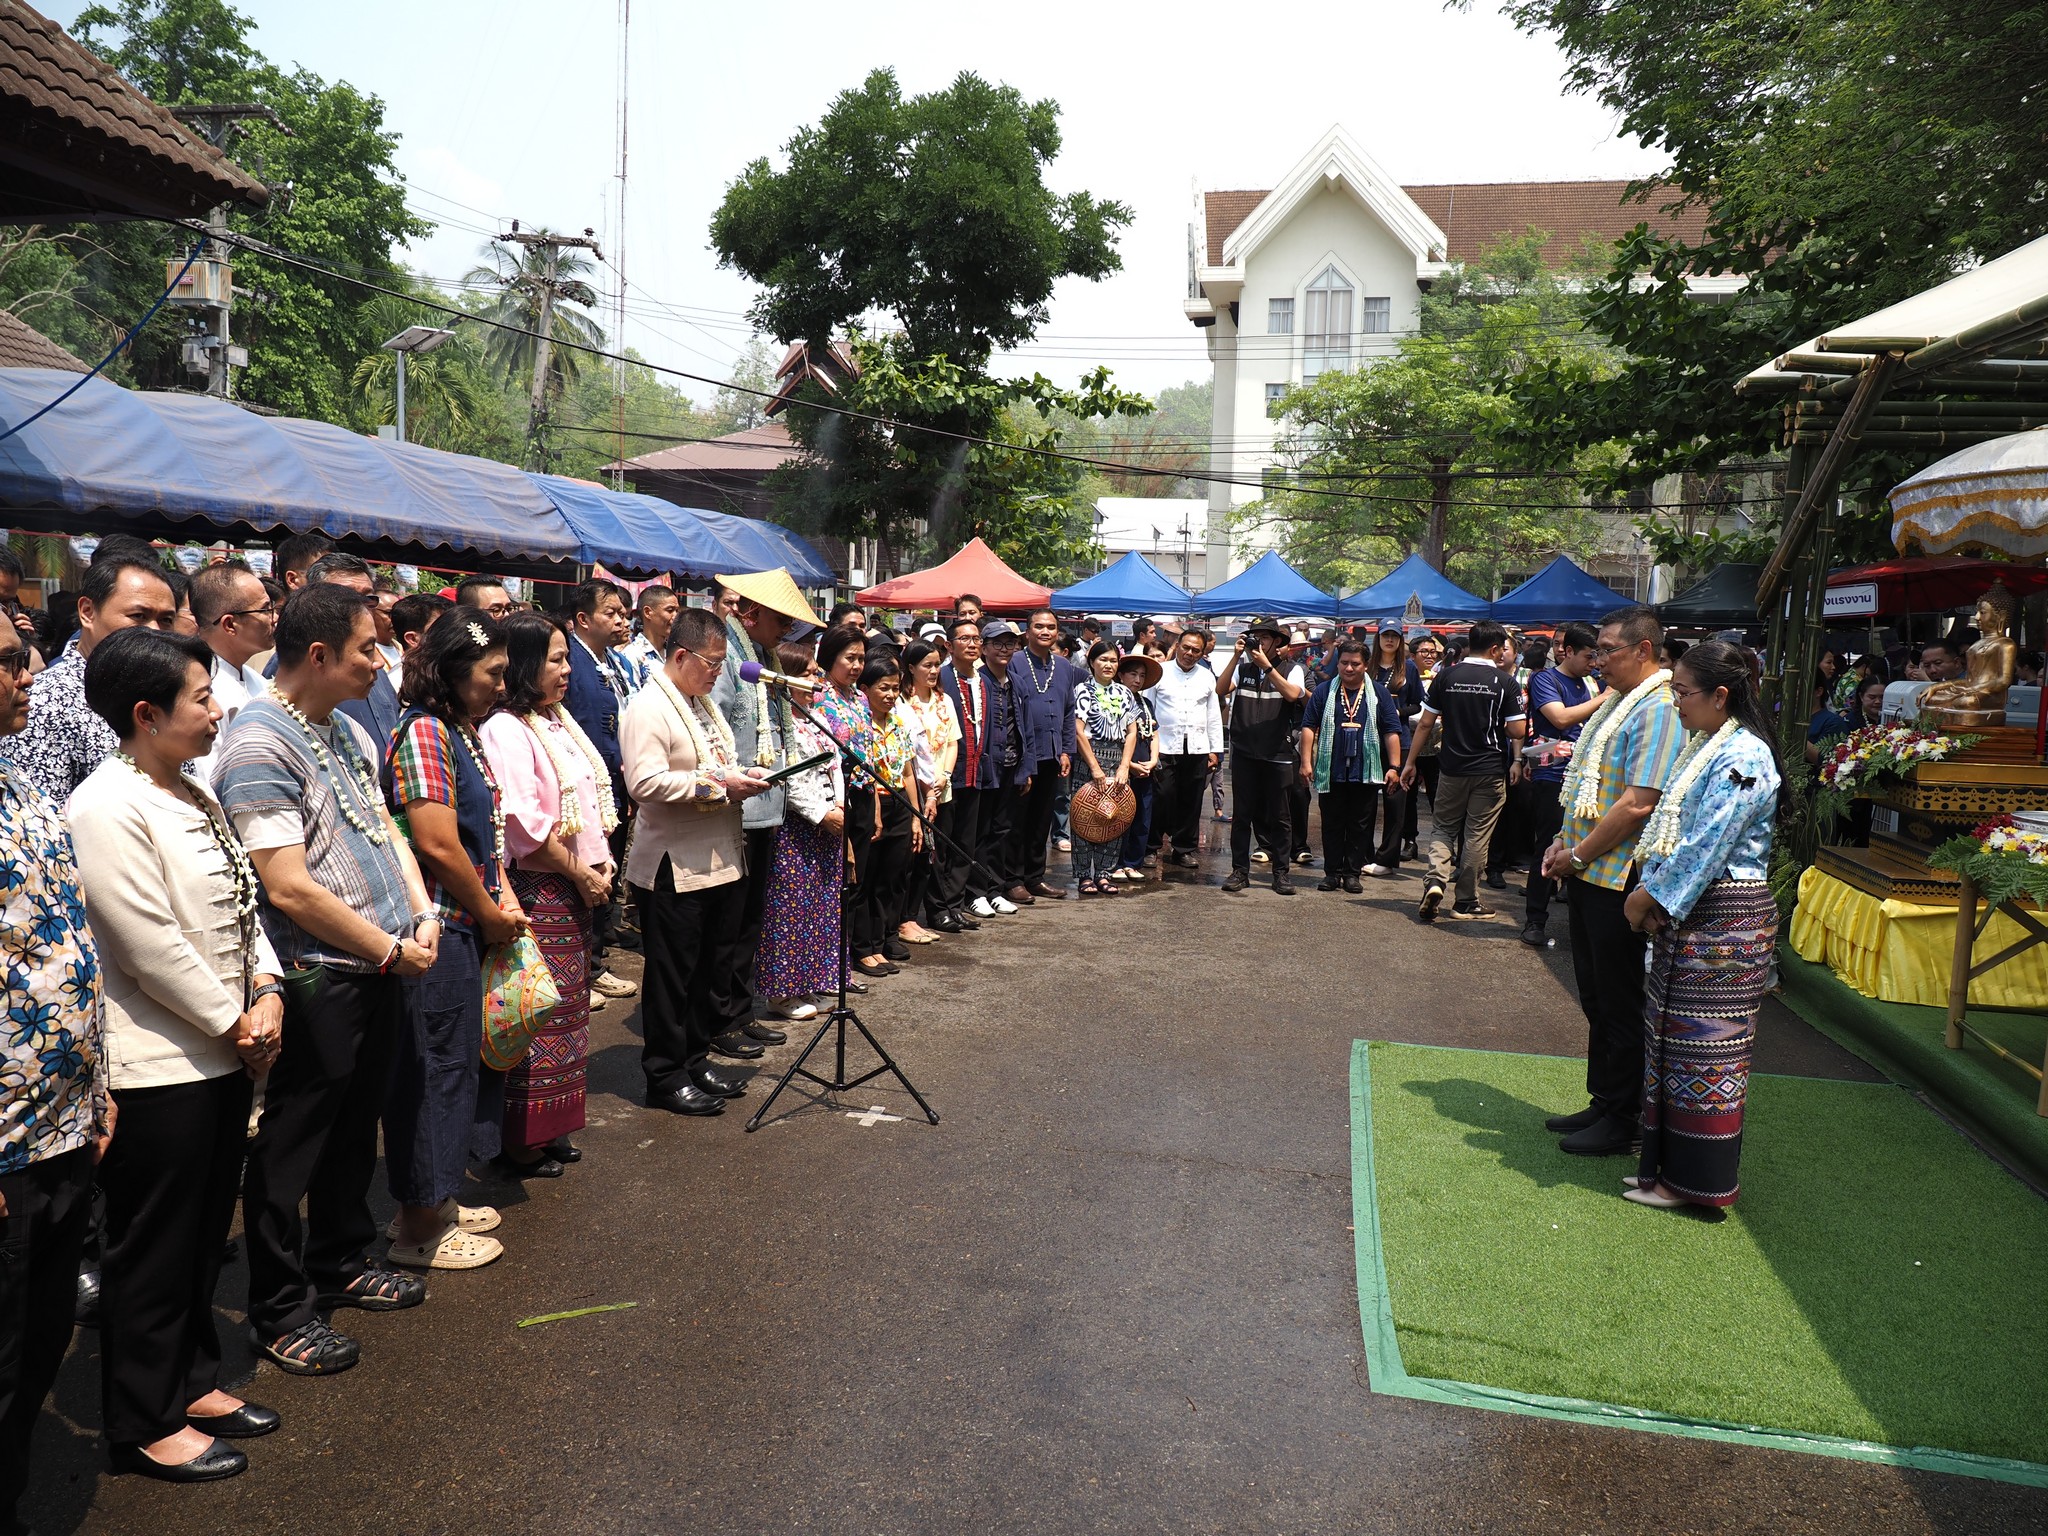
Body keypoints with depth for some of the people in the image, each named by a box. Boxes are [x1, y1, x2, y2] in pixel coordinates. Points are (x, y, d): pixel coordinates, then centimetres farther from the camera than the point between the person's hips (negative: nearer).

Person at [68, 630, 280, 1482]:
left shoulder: (192, 793, 9)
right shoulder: (106, 808, -19)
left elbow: (242, 901, 12)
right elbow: (151, 944, -21)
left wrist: (266, 991, -2)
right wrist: (234, 1023, -12)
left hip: (224, 1055, 9)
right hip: (157, 1067, -9)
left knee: (204, 1232, 20)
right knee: (153, 1249, 7)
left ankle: (192, 1379, 37)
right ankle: (143, 1423, 23)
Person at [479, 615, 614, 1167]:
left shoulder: (560, 721, 13)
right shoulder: (505, 730, -13)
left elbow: (592, 797, 17)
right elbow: (524, 822, -19)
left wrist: (602, 864, 5)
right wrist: (580, 873, -12)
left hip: (577, 887, 9)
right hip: (536, 888, -9)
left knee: (567, 1005, 14)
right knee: (537, 1012, -2)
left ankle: (550, 1128, 27)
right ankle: (522, 1139, 11)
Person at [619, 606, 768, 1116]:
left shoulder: (703, 703, 16)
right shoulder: (648, 708, -14)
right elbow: (645, 782, -25)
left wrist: (743, 778, 6)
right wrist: (718, 784, -20)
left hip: (721, 860, 9)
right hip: (675, 867, -9)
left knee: (711, 966, 16)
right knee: (673, 974, 3)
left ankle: (695, 1058, 30)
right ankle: (665, 1077, 14)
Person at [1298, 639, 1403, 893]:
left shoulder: (1377, 695, 7)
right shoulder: (1324, 691, 5)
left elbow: (1391, 732, 6)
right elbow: (1309, 727, 2)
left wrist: (1394, 767, -1)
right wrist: (1306, 762, -6)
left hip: (1366, 773, 0)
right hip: (1331, 773, 0)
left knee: (1360, 825, 5)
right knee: (1332, 824, 5)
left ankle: (1352, 873, 13)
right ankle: (1332, 872, 13)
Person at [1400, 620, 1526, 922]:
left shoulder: (1446, 676, -2)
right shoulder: (1505, 682, -8)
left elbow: (1425, 723, 0)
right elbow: (1518, 731, -11)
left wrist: (1410, 762, 7)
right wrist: (1498, 725, 11)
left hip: (1452, 767, 2)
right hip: (1490, 771, -2)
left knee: (1442, 827, 15)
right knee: (1476, 835, 8)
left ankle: (1435, 880, -8)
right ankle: (1466, 902, 15)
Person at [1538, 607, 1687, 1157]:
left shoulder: (1658, 710, -17)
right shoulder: (1616, 703, 14)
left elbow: (1639, 803, -23)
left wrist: (1578, 855, -16)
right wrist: (1565, 840, 7)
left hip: (1618, 878, -9)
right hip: (1589, 875, 9)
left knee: (1620, 1004, 2)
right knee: (1596, 998, 17)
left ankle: (1620, 1121, 14)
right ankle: (1601, 1104, 28)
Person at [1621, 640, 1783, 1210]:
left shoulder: (1743, 756, -17)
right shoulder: (1703, 747, 13)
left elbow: (1704, 845, -21)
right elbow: (1670, 828, 12)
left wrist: (1650, 898, -13)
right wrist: (1651, 896, 2)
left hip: (1725, 917, -10)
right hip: (1686, 911, 10)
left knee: (1704, 1046, -1)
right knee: (1672, 1036, 15)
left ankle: (1692, 1181, 10)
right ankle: (1667, 1164, 26)